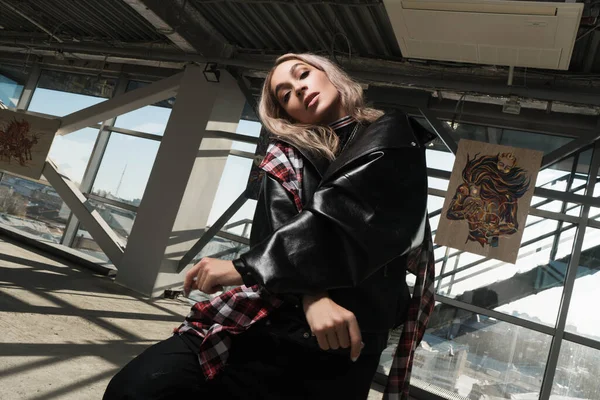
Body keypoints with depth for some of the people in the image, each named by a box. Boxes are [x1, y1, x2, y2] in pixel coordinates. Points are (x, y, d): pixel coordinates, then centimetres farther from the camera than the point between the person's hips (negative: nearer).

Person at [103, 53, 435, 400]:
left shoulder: (394, 140, 7)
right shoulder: (287, 155, 14)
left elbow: (342, 213, -11)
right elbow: (279, 227, -5)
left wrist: (245, 268, -13)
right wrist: (310, 293, -23)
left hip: (338, 348, -2)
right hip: (269, 321, 2)